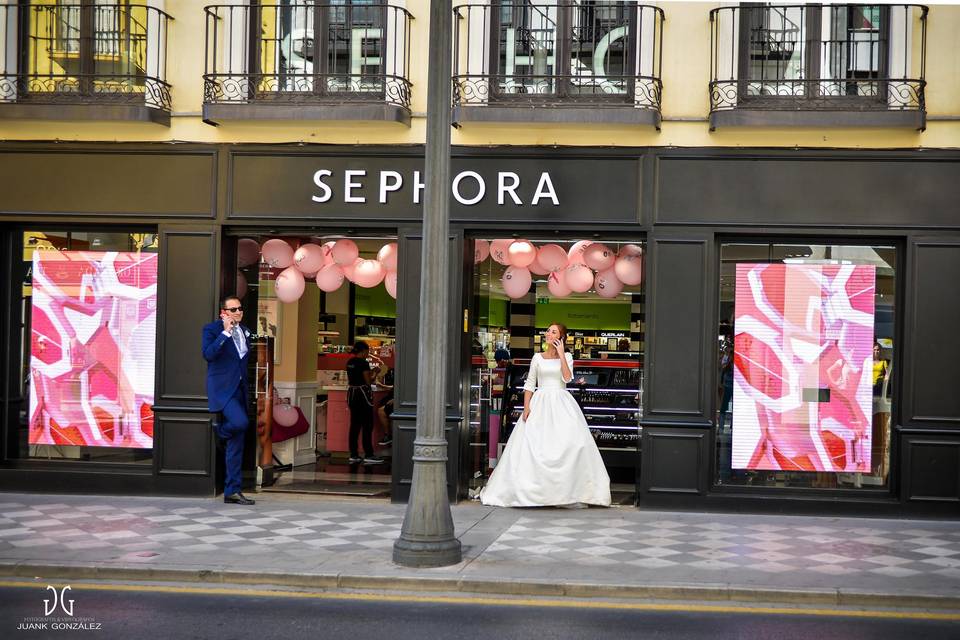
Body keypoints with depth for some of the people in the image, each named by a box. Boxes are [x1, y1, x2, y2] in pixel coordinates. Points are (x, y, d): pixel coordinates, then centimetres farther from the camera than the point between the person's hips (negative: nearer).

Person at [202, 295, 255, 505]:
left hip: (239, 391, 7)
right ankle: (219, 431, 5)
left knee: (236, 444, 5)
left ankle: (232, 491, 8)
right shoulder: (212, 329, -3)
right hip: (222, 389, -6)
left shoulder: (245, 332, 16)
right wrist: (225, 332, -21)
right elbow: (208, 354, -20)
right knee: (240, 422, -30)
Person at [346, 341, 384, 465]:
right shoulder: (363, 363, -14)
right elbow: (368, 381, -14)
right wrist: (375, 374, 5)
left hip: (352, 393, 8)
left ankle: (353, 455, 10)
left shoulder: (350, 362, 10)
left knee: (354, 425, 10)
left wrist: (371, 371, 15)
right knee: (367, 426, -2)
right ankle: (368, 455, -2)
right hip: (363, 393, -8)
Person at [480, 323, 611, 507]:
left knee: (571, 444, -13)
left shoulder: (566, 357, 8)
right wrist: (526, 407, -4)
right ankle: (533, 490, 2)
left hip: (562, 404, -1)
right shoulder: (538, 357, 10)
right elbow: (529, 384, 7)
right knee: (533, 447, -6)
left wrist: (561, 354, -9)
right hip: (540, 403, 1)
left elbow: (567, 378, -9)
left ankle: (567, 490, -8)